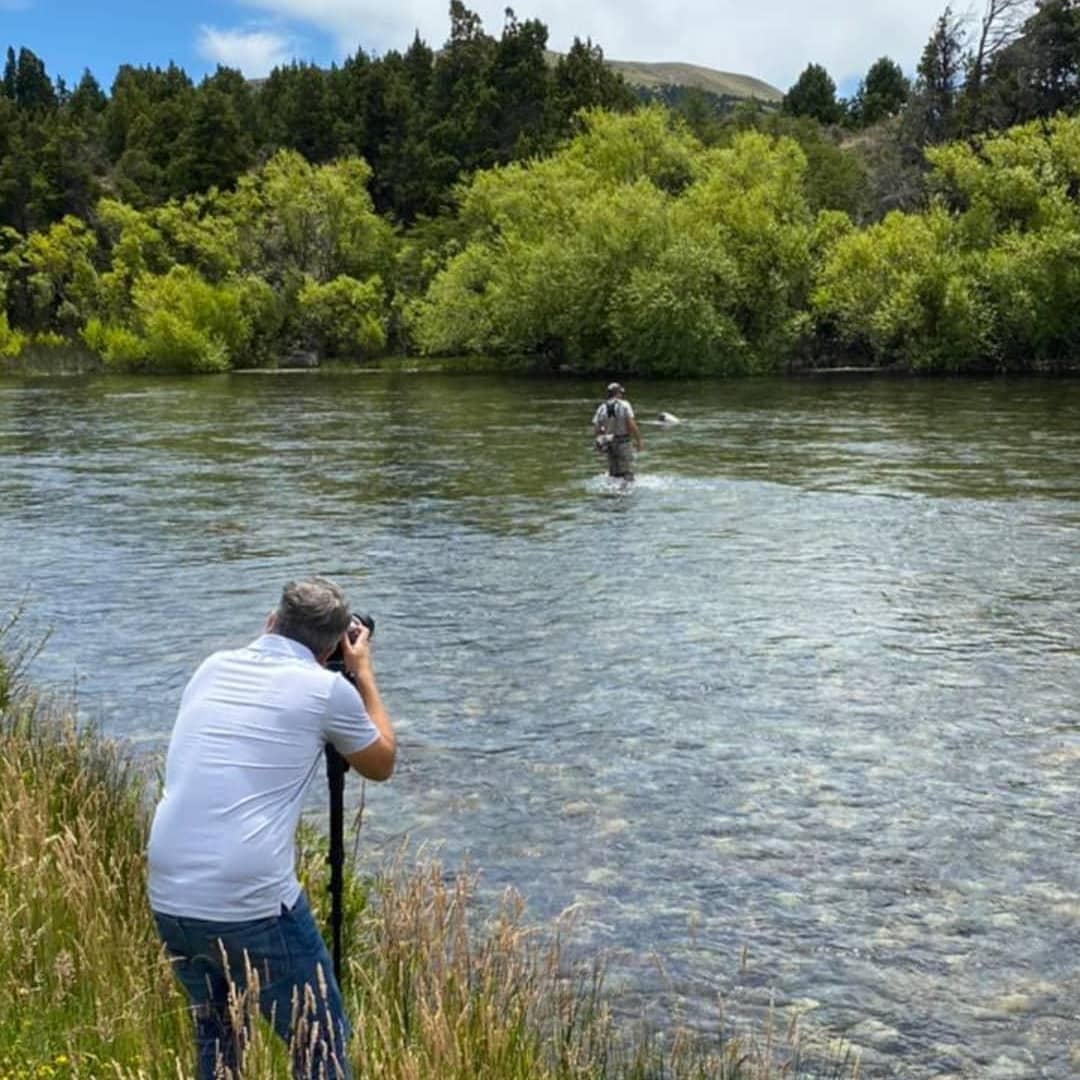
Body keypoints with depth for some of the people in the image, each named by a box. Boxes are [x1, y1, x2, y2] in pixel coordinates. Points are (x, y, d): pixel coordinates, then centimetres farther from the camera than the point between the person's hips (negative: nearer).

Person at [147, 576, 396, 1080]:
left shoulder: (213, 668, 11)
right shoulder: (327, 689, -3)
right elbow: (382, 764, 15)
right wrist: (363, 674, 24)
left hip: (169, 899, 6)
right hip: (253, 906, -6)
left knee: (216, 1035, 27)